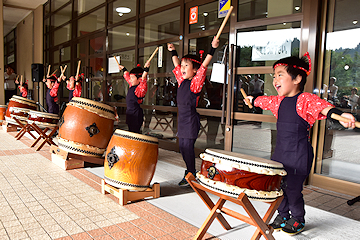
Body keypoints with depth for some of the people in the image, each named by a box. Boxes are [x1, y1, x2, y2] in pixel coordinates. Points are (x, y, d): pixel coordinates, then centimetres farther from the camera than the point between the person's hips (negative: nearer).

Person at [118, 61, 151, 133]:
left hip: (136, 115, -9)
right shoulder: (132, 86, 12)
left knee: (135, 132, -10)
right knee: (131, 131, 13)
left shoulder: (141, 88, -13)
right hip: (129, 113, 9)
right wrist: (124, 69, 40)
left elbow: (143, 79, -31)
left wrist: (146, 69, -41)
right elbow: (127, 77, 28)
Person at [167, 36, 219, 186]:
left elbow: (204, 66, -20)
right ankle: (190, 171, 25)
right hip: (182, 118, 8)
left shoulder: (195, 82, -9)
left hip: (191, 120, -8)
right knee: (182, 147, 12)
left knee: (188, 147, -5)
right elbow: (176, 66, 22)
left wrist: (212, 49, -26)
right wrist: (173, 52, 24)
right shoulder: (182, 81, 10)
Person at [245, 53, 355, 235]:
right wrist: (252, 100, 48)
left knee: (293, 188, 3)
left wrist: (339, 114, -55)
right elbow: (265, 100, 29)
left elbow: (321, 106, -34)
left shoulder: (305, 99, -15)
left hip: (298, 155, -7)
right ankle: (282, 216, 35)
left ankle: (298, 220, 28)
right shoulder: (279, 101, 8)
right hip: (280, 152, 7)